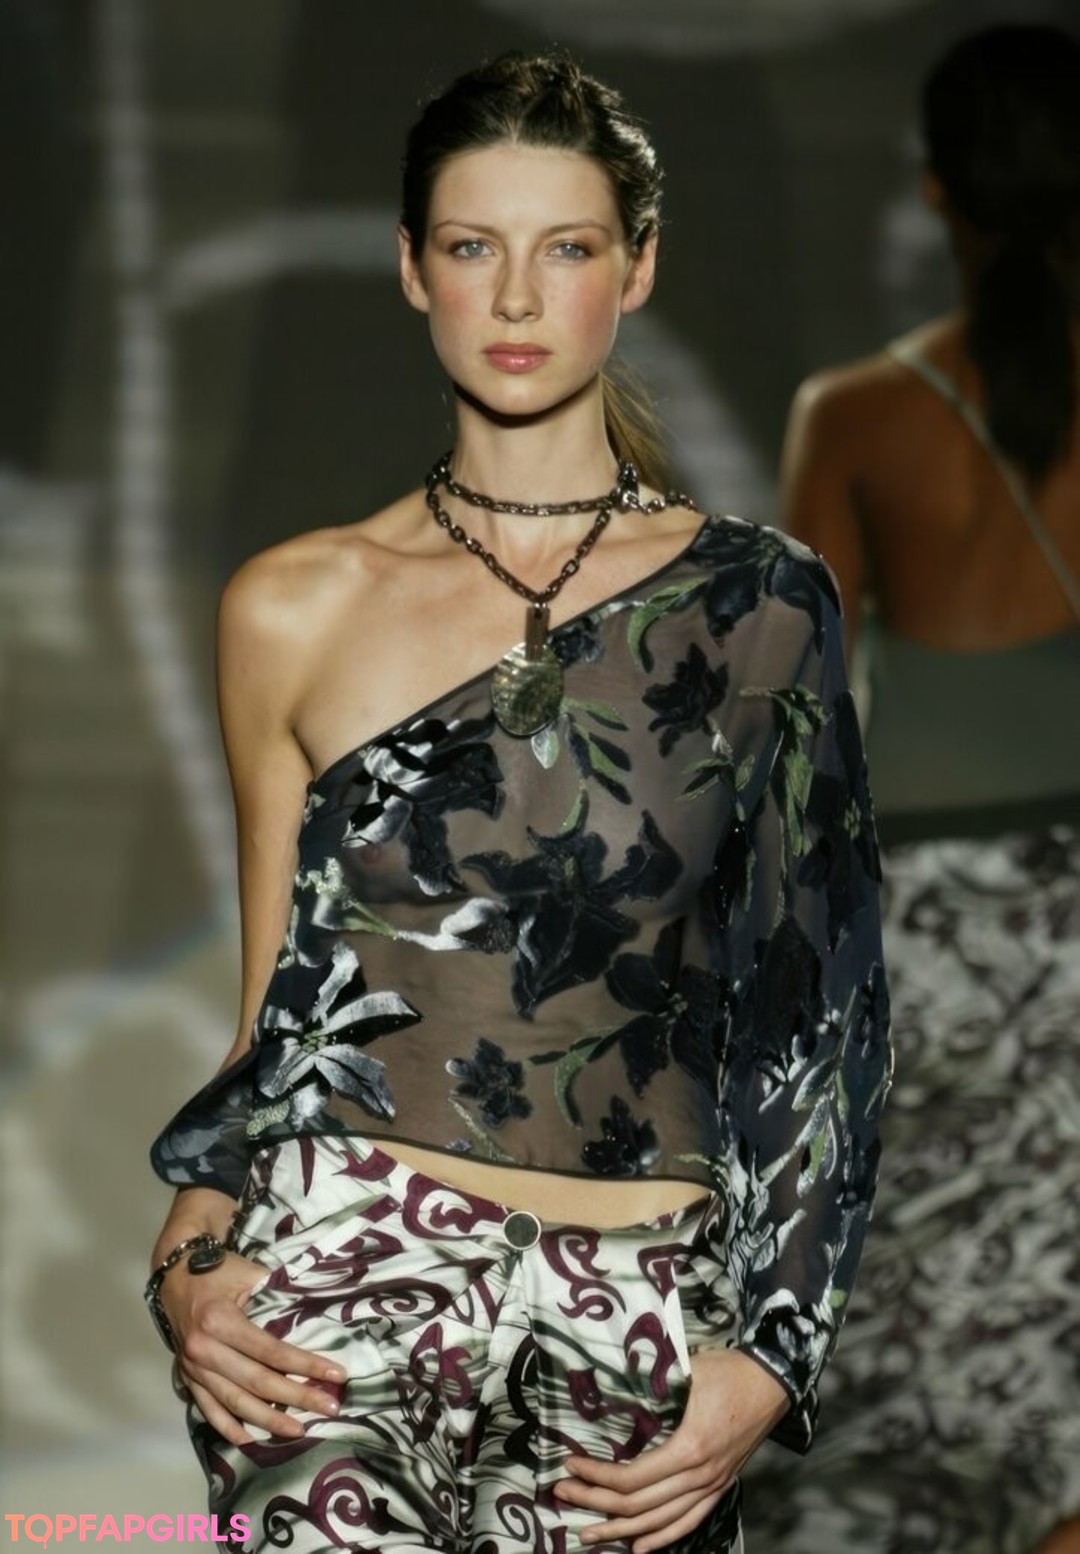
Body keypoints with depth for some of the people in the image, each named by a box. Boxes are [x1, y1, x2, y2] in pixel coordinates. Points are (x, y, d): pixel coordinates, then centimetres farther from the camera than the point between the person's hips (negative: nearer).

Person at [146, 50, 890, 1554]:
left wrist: (770, 1352, -2)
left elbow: (819, 1007, 4)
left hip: (640, 1313, 0)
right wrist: (193, 1248, -4)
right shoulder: (295, 607, 6)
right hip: (348, 1278, 0)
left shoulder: (753, 602, 3)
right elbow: (279, 997, 12)